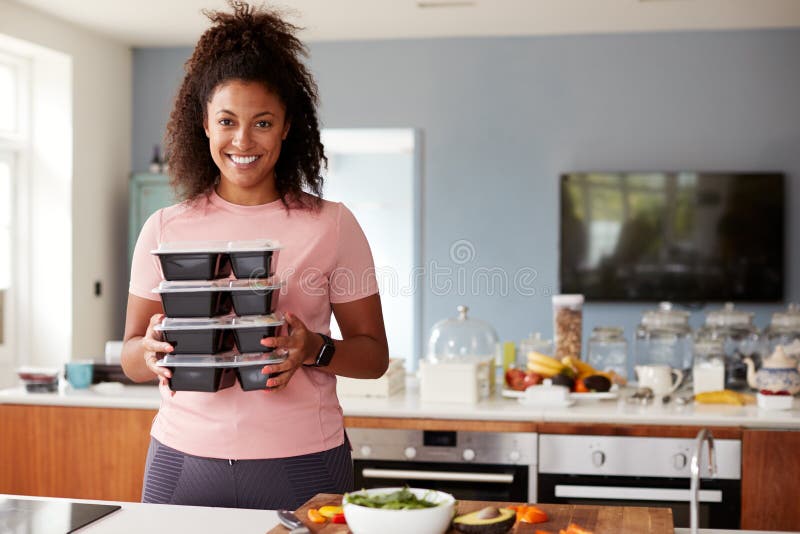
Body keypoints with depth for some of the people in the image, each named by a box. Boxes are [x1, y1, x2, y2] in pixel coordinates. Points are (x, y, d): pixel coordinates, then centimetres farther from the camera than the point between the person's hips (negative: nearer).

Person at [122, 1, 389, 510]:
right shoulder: (165, 229, 4)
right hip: (183, 461, 2)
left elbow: (374, 355, 3)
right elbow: (131, 356, 9)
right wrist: (151, 351, -14)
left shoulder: (331, 225, -1)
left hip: (300, 464, -1)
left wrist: (315, 350, -17)